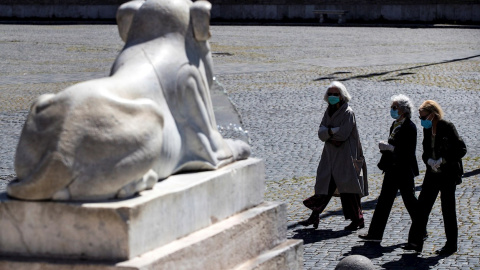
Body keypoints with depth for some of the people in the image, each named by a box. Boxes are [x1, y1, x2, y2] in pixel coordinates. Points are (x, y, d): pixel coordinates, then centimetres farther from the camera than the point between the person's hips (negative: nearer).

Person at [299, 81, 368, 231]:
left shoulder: (348, 113, -9)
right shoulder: (329, 112, 12)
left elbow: (343, 134, -19)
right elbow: (321, 133, 3)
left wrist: (328, 131, -6)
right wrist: (333, 131, -16)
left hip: (345, 156, -7)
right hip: (330, 155, 7)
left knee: (348, 188, -3)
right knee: (324, 185, 5)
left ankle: (357, 219, 5)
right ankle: (314, 217, 7)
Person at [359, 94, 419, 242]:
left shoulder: (409, 127, -15)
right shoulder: (395, 124, 12)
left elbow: (408, 151, -21)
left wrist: (389, 147, -21)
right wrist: (385, 146, 2)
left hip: (404, 171, -9)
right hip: (392, 169, 9)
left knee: (410, 202, 2)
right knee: (384, 200, 7)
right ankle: (375, 234, 10)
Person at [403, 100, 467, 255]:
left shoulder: (447, 128, -13)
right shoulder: (427, 129, 8)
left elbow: (461, 150, -13)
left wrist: (443, 160, -20)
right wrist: (428, 160, -7)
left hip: (448, 174, -7)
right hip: (432, 173, 7)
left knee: (448, 208, 1)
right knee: (422, 206, 2)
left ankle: (451, 245, 12)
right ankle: (415, 241, 5)